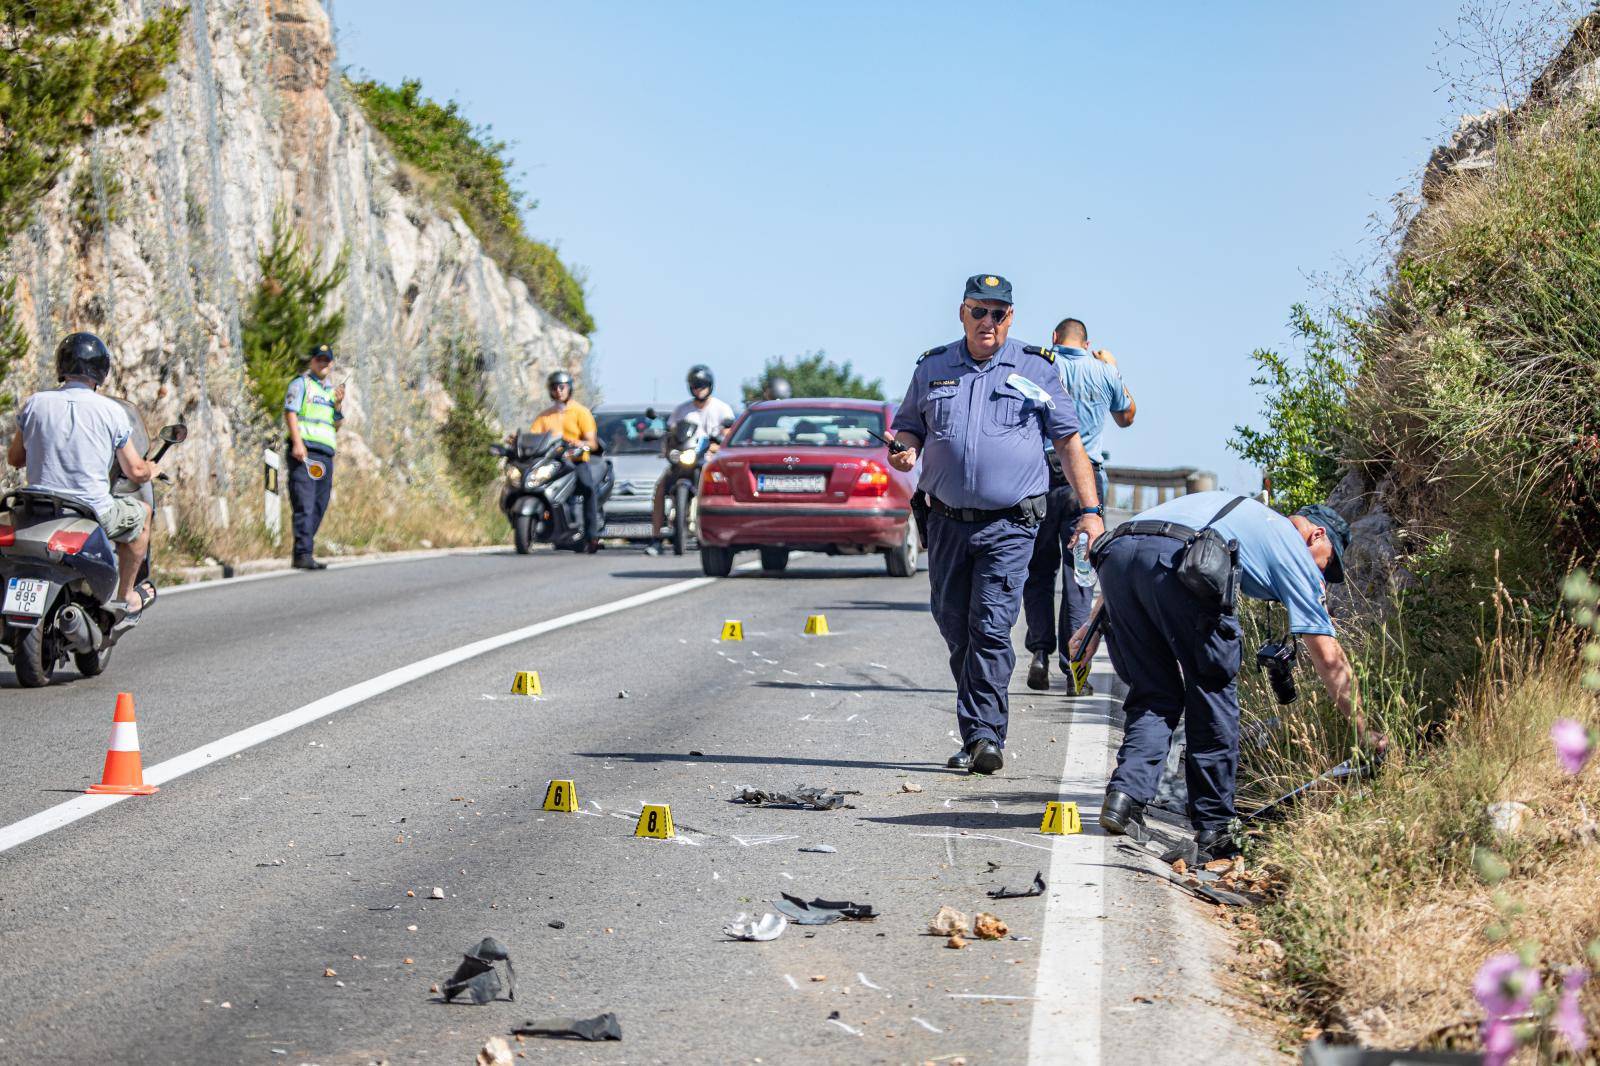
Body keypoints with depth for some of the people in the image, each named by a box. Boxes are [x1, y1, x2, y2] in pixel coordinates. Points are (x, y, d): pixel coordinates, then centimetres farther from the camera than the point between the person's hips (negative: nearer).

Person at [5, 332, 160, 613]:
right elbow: (135, 472, -2)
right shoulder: (111, 411, -8)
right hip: (93, 511, -3)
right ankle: (126, 596, 32)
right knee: (141, 512, 26)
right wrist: (151, 469, 22)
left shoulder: (35, 404, -2)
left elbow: (14, 459, 11)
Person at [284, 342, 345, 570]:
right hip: (304, 451, -7)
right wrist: (297, 442, -18)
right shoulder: (301, 383, 6)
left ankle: (305, 552, 4)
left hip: (326, 454, 7)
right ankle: (303, 554, -22)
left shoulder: (332, 392, 26)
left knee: (318, 508, 2)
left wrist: (338, 406, 8)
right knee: (304, 506, -15)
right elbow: (290, 412, -6)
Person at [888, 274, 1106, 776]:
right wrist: (906, 451, -7)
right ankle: (981, 735, 19)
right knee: (954, 628, 7)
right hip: (947, 522, 4)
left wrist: (1091, 510, -1)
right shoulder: (933, 369, 11)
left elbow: (1069, 442, 6)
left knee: (991, 628, -14)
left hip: (1009, 524, -3)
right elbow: (908, 427, 18)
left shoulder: (1036, 371, 5)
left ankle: (982, 735, -14)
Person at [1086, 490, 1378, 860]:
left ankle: (1125, 795, -1)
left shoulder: (1241, 511, 42)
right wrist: (1363, 732, 28)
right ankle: (1212, 830, 10)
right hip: (1180, 561, -6)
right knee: (1214, 696, 9)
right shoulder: (1295, 549, 23)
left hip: (1114, 552, 6)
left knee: (1155, 697, 17)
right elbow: (1328, 657, 21)